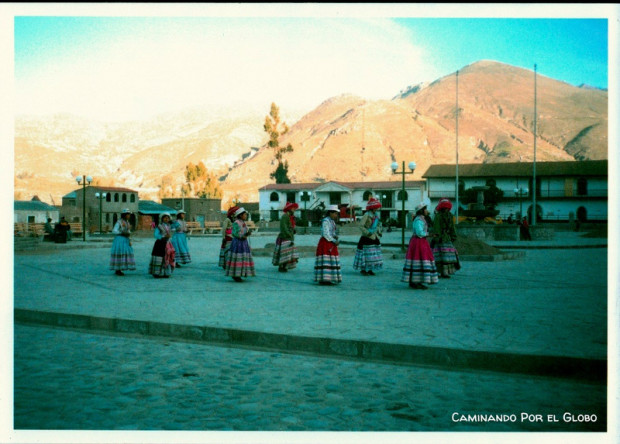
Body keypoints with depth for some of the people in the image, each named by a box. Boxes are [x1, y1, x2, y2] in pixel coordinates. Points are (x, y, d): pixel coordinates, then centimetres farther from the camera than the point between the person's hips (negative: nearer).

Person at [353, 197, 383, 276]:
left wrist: (379, 232, 10)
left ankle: (370, 269, 17)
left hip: (375, 238, 8)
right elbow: (361, 226, -16)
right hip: (367, 238, -8)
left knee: (373, 255, 9)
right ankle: (363, 269, 0)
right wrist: (368, 233, -20)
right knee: (366, 254, -7)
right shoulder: (367, 215, -12)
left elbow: (379, 225, 26)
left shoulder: (376, 215, 13)